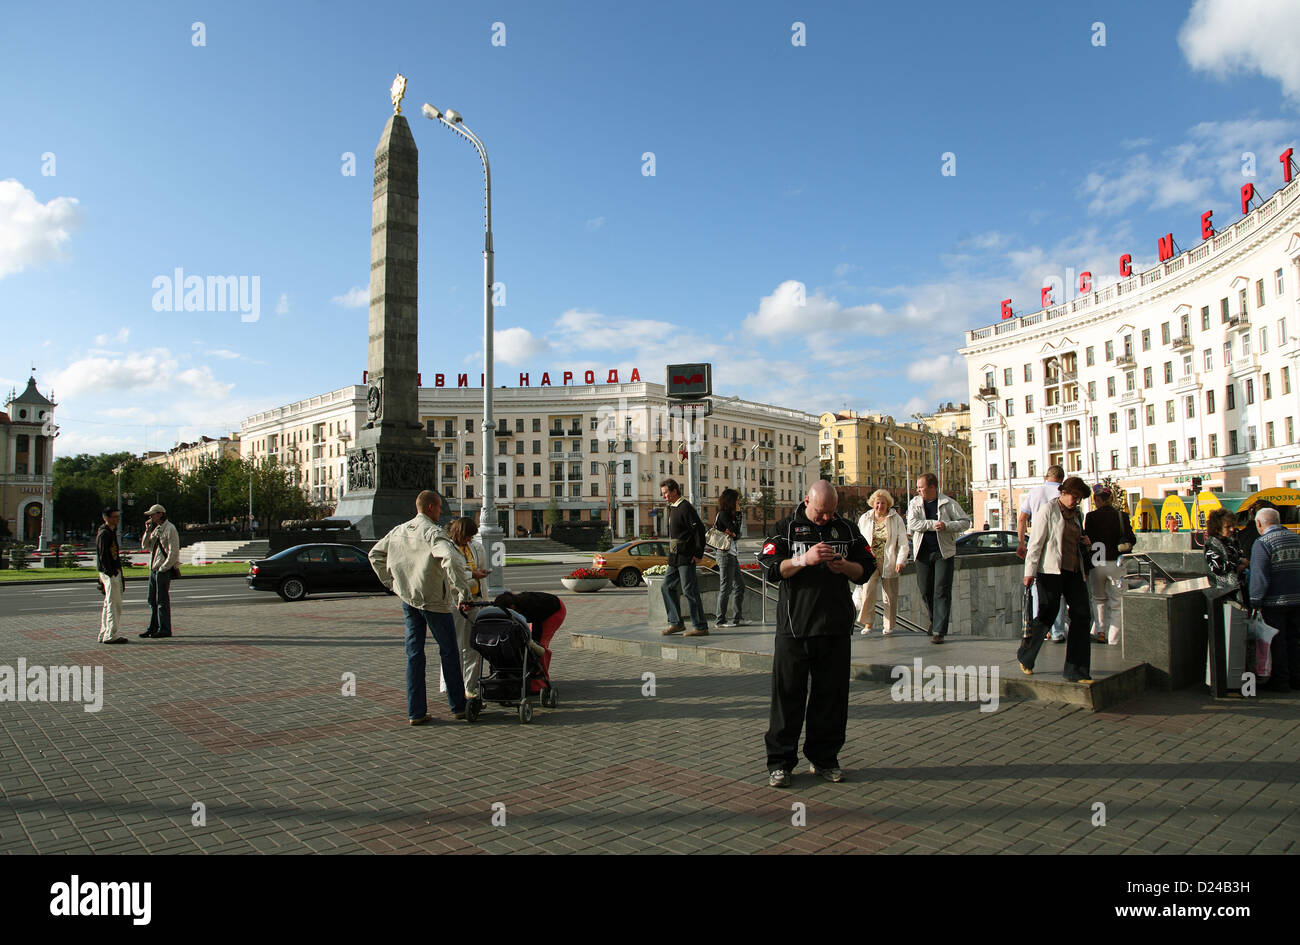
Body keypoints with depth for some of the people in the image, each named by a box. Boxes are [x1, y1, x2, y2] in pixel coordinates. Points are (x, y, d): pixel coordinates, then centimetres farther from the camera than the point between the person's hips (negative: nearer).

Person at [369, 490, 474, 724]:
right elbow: (450, 560, -32)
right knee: (449, 653, 8)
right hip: (434, 601, -6)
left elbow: (375, 554, 21)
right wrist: (463, 594, -30)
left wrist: (390, 583, 20)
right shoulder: (433, 532, -16)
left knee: (414, 655, 10)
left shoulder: (398, 531, 9)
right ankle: (458, 706, 16)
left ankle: (416, 712, 11)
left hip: (408, 600, 6)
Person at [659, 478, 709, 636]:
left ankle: (701, 627, 1)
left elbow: (699, 529, -19)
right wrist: (671, 553, 18)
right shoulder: (672, 508, 15)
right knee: (667, 586, 11)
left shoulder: (685, 507, -15)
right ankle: (676, 622, 16)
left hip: (686, 557, -10)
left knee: (689, 590, -6)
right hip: (675, 557, 10)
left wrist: (699, 554, -18)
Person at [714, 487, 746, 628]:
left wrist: (733, 533, -8)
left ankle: (737, 618, 17)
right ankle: (721, 620, 1)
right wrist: (738, 514, -7)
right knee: (725, 587, -5)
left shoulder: (728, 515, 17)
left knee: (739, 586, 11)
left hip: (732, 554, 10)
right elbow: (735, 531, -16)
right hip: (725, 554, -10)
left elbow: (737, 534, 12)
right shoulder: (723, 514, -12)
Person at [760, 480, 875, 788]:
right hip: (793, 625, -3)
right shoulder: (786, 528, 4)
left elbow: (866, 570, 14)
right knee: (787, 693, 0)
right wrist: (804, 559, -18)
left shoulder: (847, 529, 12)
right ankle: (780, 761, 9)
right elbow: (770, 568, -5)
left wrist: (845, 567, -7)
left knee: (831, 695, 8)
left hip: (836, 627, 3)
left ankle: (824, 758, 22)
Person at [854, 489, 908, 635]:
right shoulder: (864, 519, 7)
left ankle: (889, 625, 20)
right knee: (867, 592, -11)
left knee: (890, 595, 6)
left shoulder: (896, 519, 1)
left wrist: (901, 560, -11)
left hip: (889, 563, -1)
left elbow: (903, 542, -1)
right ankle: (867, 624, 0)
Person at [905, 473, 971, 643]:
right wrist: (934, 524, -18)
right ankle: (935, 619, 35)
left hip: (944, 552, -3)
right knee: (925, 590, 8)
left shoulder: (948, 503, 0)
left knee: (941, 591, -7)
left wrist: (947, 526, -15)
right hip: (922, 552, 3)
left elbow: (966, 521, 1)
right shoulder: (914, 503, 5)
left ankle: (939, 631, -5)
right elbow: (912, 523, -9)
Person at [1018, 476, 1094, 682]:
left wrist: (1086, 542, 8)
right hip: (1051, 572, -7)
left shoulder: (1076, 514, 17)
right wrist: (1030, 572, -13)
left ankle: (1075, 671, 5)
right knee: (1047, 617, -4)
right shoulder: (1048, 511, -4)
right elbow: (1036, 543, -8)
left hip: (1074, 572, 7)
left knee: (1082, 616, -1)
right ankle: (1025, 656, 21)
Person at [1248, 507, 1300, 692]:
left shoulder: (1262, 543, -14)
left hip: (1275, 601, -6)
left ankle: (1281, 681, 9)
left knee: (1277, 642, 3)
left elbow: (1259, 577, -17)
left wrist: (1255, 602, -11)